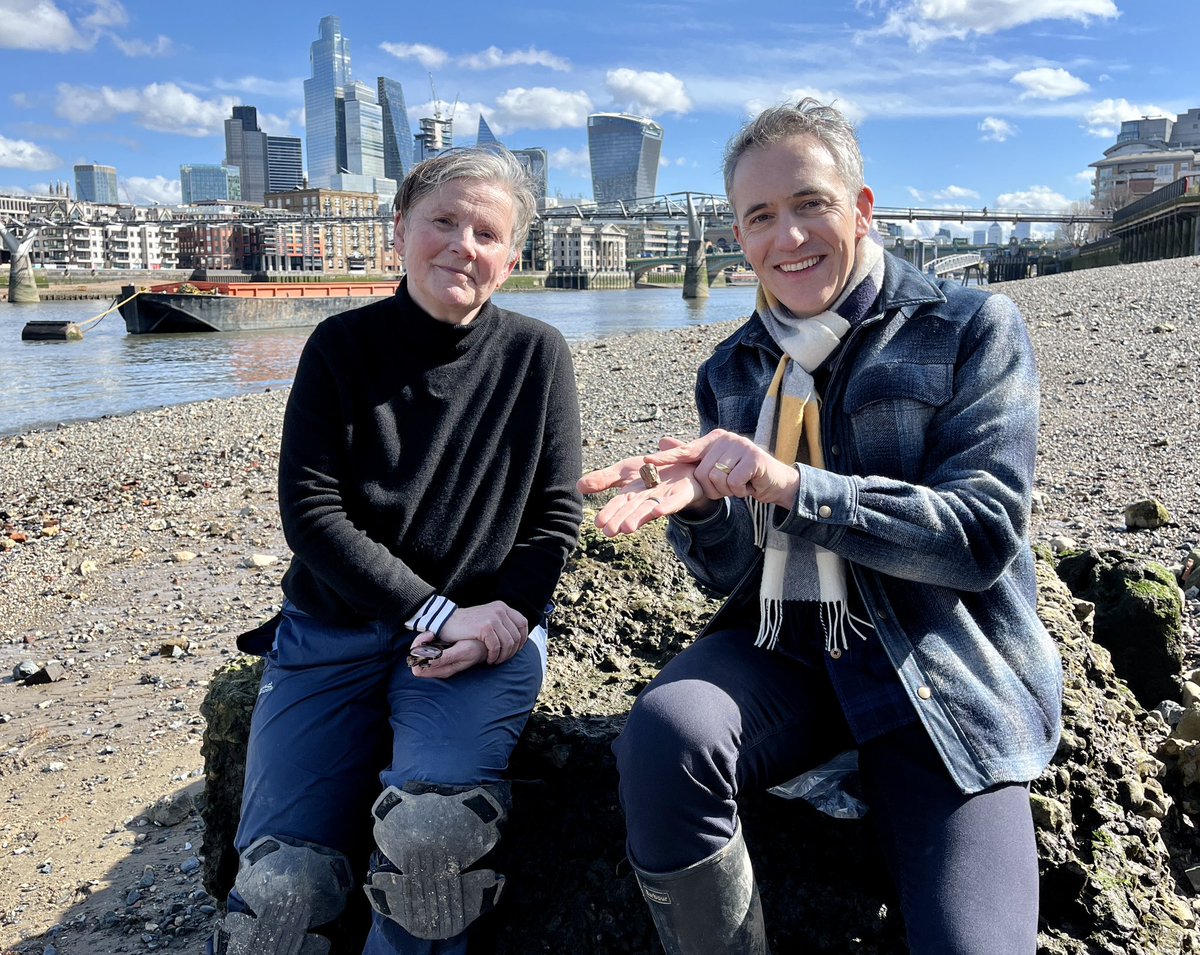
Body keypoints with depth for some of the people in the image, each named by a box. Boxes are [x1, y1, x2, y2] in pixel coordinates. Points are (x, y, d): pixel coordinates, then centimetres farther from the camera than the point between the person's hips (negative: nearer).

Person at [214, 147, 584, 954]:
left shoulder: (538, 355, 3)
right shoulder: (342, 347, 1)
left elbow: (557, 517, 2)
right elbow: (311, 511, -6)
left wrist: (504, 616, -15)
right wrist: (436, 613, -14)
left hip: (486, 628, 0)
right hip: (336, 626, 1)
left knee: (428, 836, -28)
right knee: (281, 890, -14)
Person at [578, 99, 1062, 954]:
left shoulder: (972, 329, -3)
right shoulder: (733, 371, 9)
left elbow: (984, 536, -13)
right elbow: (734, 573, 7)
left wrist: (791, 487, -24)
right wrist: (699, 505, -17)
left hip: (942, 673, -2)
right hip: (783, 649, 3)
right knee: (663, 734, -28)